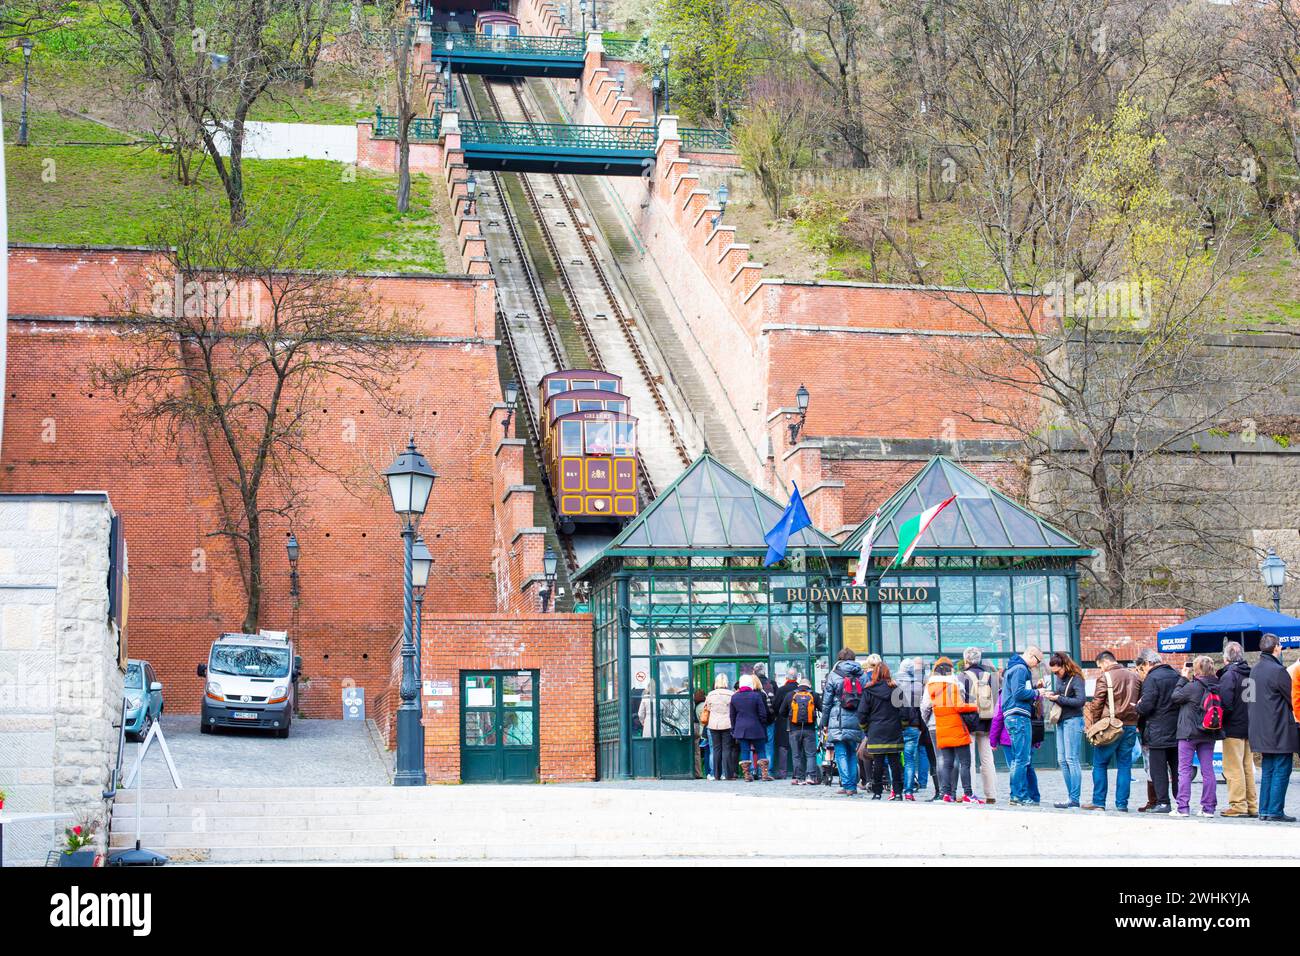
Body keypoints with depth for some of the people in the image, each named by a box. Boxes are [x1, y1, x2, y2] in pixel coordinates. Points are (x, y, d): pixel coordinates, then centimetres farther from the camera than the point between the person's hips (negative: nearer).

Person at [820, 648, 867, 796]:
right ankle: (853, 786, 8)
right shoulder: (861, 676, 8)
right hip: (855, 722, 3)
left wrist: (824, 723, 7)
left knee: (841, 754, 0)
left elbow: (826, 701, 1)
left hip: (838, 721, -3)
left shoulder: (833, 675, 0)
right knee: (852, 754, 12)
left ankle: (847, 785, -8)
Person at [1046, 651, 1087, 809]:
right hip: (1061, 721, 9)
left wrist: (1059, 698, -16)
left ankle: (1075, 800, -9)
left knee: (1071, 759, -10)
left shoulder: (1076, 678, -11)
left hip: (1073, 720, -9)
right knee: (1062, 760, 6)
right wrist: (1051, 695, 1)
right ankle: (1071, 798, 9)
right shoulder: (1058, 677, 13)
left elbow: (1081, 700, -19)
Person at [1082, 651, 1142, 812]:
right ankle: (1122, 804, 6)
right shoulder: (1135, 676, 11)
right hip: (1131, 726, 5)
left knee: (1100, 764, 6)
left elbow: (1097, 704, -9)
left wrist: (1093, 725, -3)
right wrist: (1135, 720, 12)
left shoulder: (1105, 677, -7)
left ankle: (1099, 802, 4)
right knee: (1124, 765, 8)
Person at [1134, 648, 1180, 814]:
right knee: (1176, 768, 11)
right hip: (1176, 732, 7)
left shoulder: (1152, 679, -13)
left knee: (1158, 769, 0)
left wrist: (1138, 706, 3)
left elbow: (1146, 707, -19)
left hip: (1157, 733, -7)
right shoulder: (1176, 675, 10)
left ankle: (1162, 802, -2)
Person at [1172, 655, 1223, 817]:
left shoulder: (1192, 687, -16)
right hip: (1209, 734, 5)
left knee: (1184, 769, 0)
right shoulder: (1216, 687, 1)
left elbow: (1175, 696, -6)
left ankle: (1183, 807, -3)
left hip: (1189, 733, -5)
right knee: (1208, 770, 9)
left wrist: (1183, 678, 2)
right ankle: (1209, 807, 9)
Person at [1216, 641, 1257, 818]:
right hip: (1250, 727, 7)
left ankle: (1238, 805, -2)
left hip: (1234, 728, -7)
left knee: (1234, 769, -2)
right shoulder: (1251, 674, 8)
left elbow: (1225, 704, -20)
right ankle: (1252, 805, 16)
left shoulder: (1229, 675, -14)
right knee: (1248, 767, 13)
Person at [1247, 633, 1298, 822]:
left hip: (1261, 732, 8)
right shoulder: (1277, 670, -16)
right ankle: (1275, 812, -5)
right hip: (1280, 731, -8)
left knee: (1267, 771, 14)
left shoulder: (1255, 670, 11)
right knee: (1281, 771, -3)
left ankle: (1264, 811, 14)